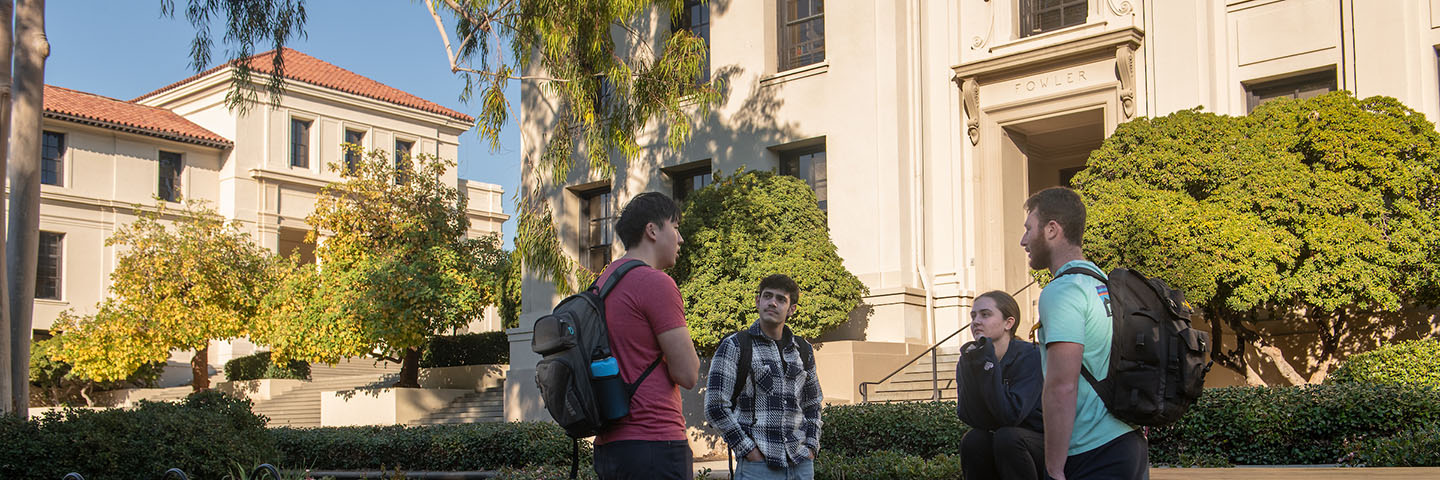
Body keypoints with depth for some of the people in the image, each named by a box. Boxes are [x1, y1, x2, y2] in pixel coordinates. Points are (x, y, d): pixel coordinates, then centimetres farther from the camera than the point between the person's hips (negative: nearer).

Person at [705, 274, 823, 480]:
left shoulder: (803, 350, 14)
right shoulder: (734, 345, 0)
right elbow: (715, 406, -5)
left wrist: (811, 445, 9)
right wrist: (747, 449, -10)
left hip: (801, 463, 5)